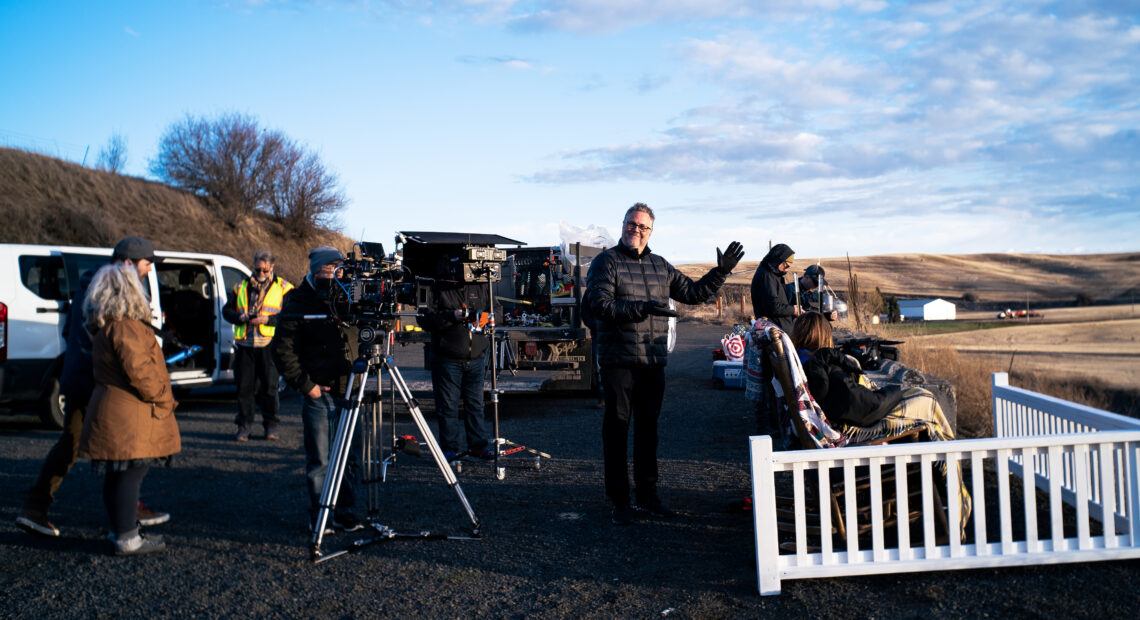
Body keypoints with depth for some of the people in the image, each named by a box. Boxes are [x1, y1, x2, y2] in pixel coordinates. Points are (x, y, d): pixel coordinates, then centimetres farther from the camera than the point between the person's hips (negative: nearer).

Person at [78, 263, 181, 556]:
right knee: (130, 475, -6)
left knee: (117, 476, 15)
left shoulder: (104, 327, 16)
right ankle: (127, 539, -1)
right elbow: (138, 370, -23)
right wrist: (163, 398, -12)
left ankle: (122, 531, 26)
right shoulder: (125, 326, -17)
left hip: (111, 414, 10)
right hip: (130, 418, -10)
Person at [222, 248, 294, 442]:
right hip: (244, 345, 3)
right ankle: (243, 425, 11)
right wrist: (239, 317, -3)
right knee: (244, 386, 3)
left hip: (269, 345, -3)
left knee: (269, 385, -2)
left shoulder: (283, 288, 5)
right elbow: (226, 310, 18)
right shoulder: (241, 287, 16)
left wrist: (268, 319, -16)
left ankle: (271, 425, 10)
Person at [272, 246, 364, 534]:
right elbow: (282, 349, -6)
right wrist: (305, 384, -11)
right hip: (319, 392, -4)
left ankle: (345, 513, 20)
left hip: (349, 390, 4)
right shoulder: (298, 302, -3)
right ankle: (318, 516, 15)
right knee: (319, 460, 2)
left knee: (351, 457, 8)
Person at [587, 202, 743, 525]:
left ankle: (647, 496, 24)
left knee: (648, 429, 13)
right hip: (618, 362, -5)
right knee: (617, 430, 0)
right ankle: (620, 501, 9)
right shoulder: (606, 262, -3)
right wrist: (643, 308, -25)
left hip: (654, 363, 5)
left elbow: (692, 292, 21)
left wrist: (720, 272, 10)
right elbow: (601, 305, -16)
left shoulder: (660, 266, 15)